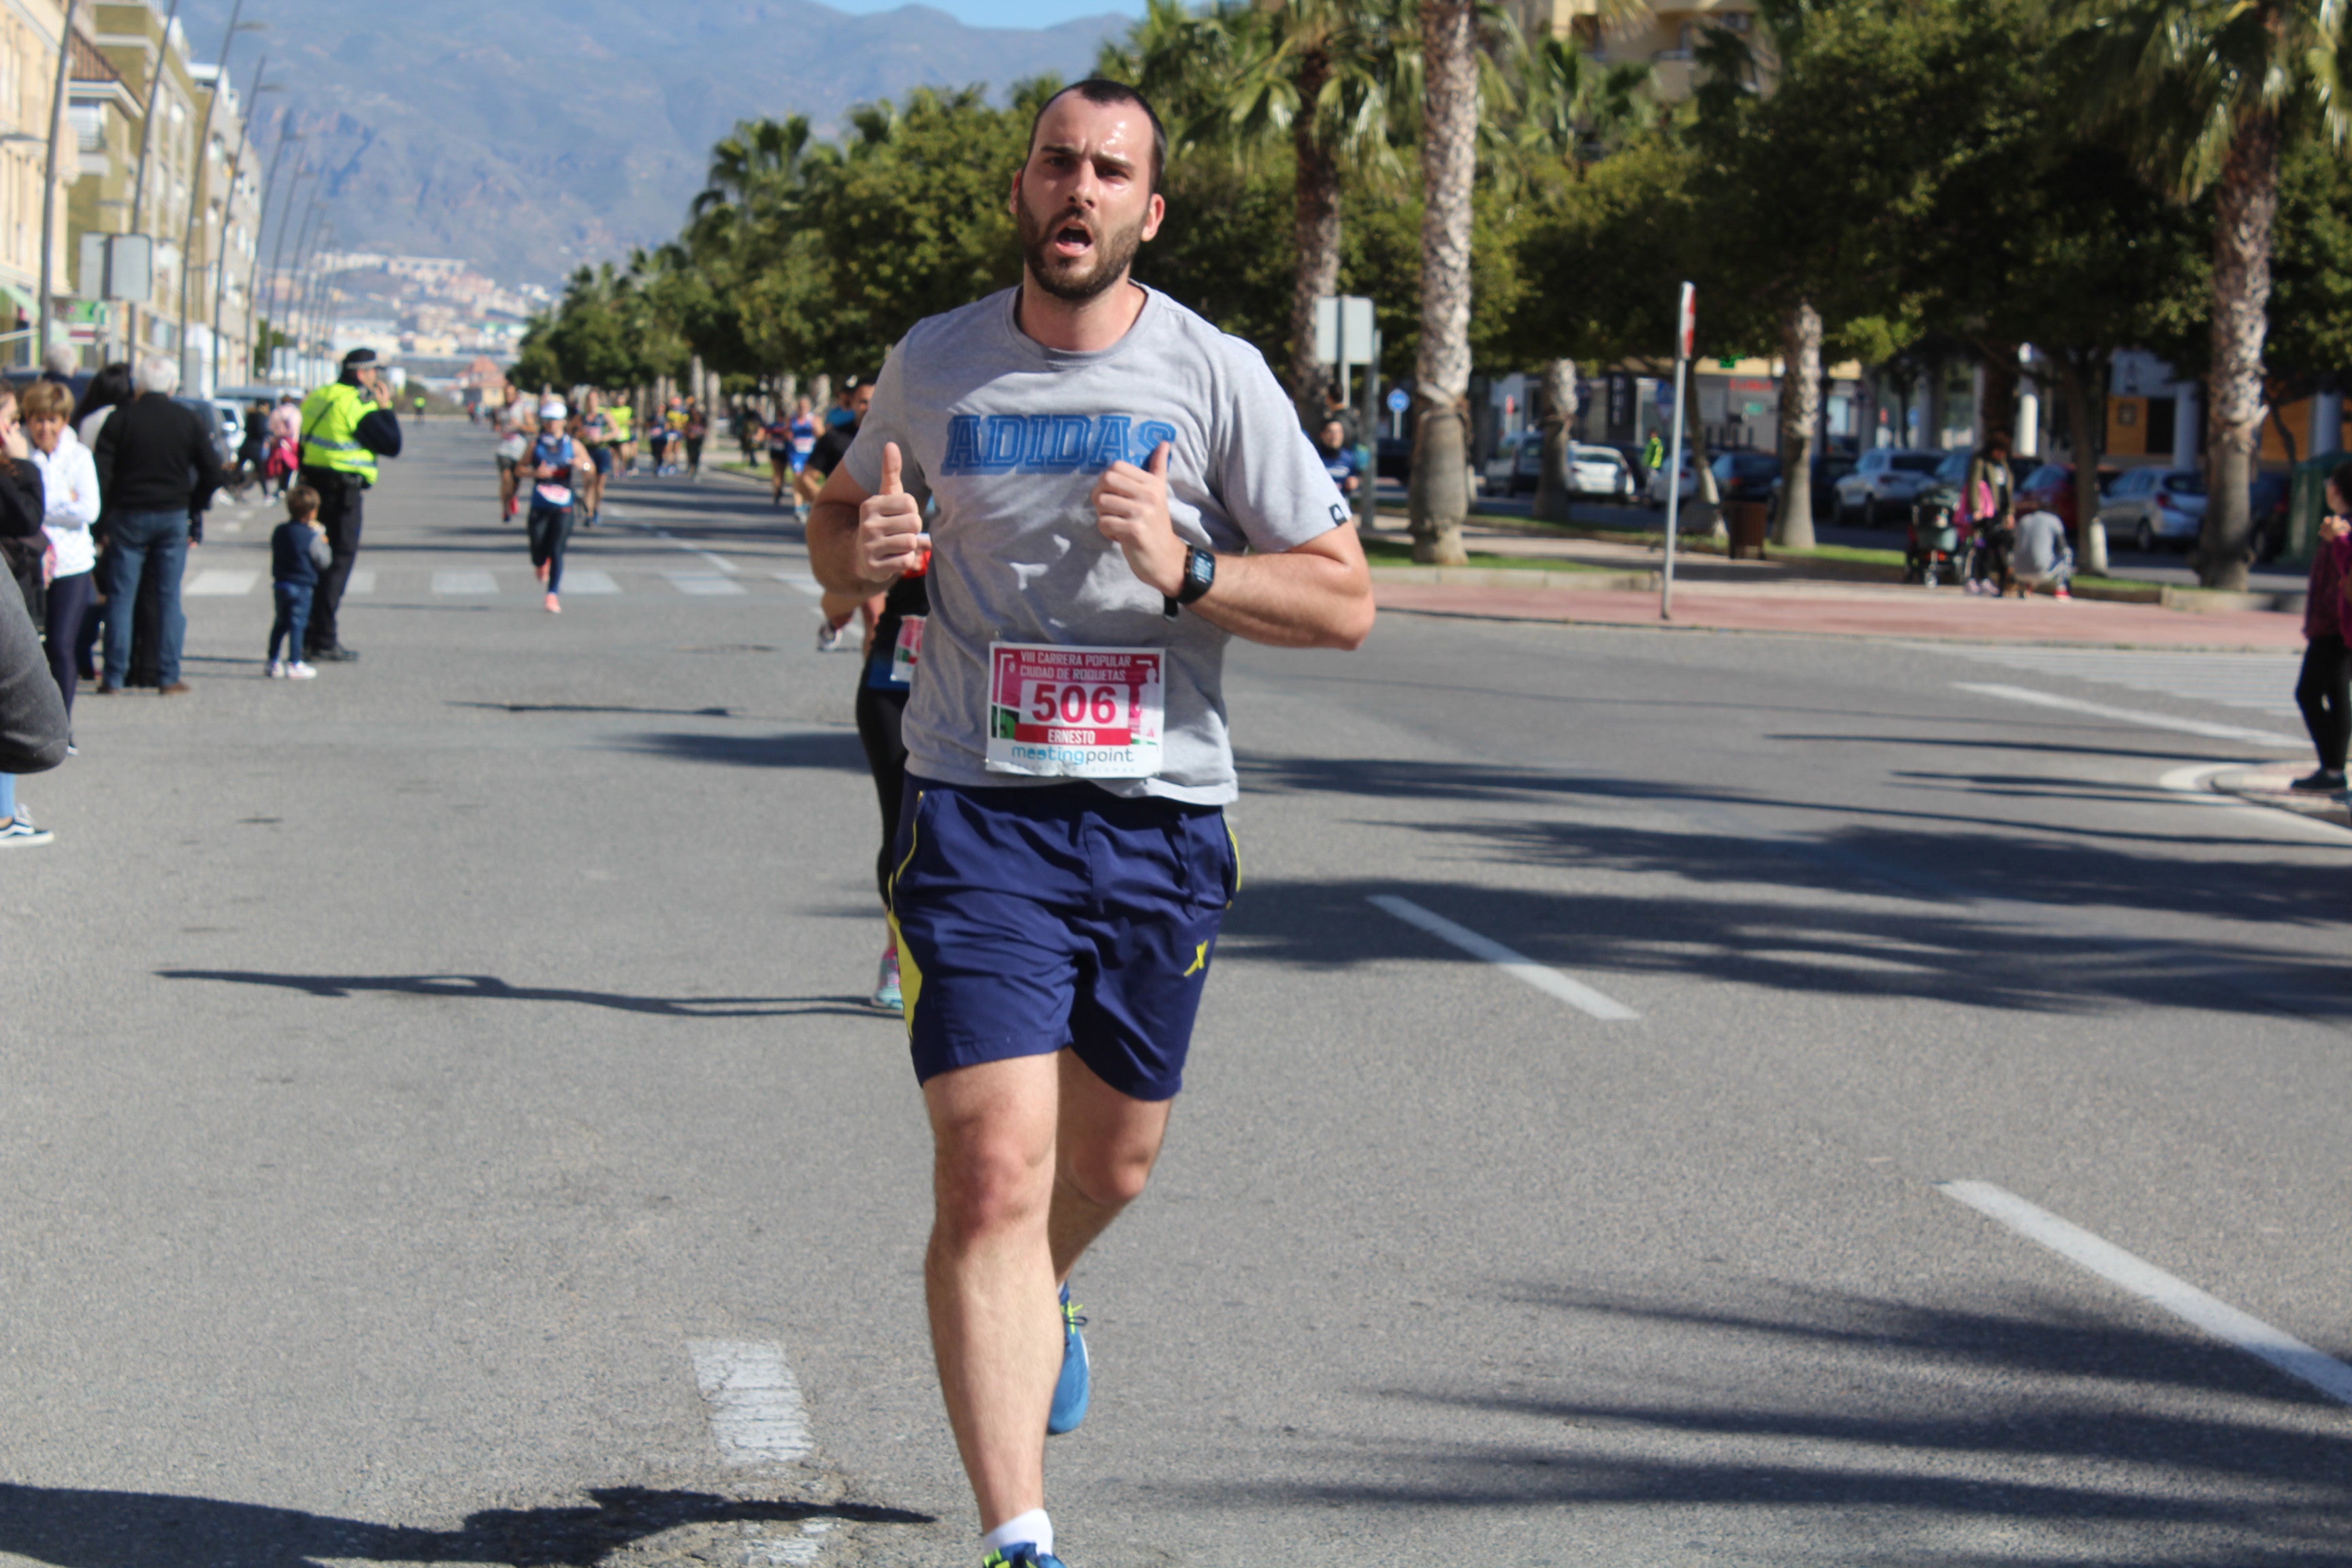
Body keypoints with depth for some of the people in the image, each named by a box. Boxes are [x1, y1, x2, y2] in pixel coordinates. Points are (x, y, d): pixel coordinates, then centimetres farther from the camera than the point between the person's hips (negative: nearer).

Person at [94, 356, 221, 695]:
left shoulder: (121, 419, -4)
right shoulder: (186, 420, 0)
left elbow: (102, 474, -8)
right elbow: (212, 473, 0)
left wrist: (105, 518, 0)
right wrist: (194, 508, 13)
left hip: (128, 516, -1)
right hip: (174, 518, 1)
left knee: (120, 598, 4)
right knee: (169, 598, 6)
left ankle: (114, 677, 2)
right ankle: (168, 677, 4)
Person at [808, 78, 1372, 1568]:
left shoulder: (1217, 377, -1)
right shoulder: (934, 363, 4)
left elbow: (1345, 601, -1)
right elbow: (839, 522, 21)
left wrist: (1187, 571, -17)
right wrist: (863, 550, -4)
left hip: (1163, 823, 1)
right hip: (979, 815, -1)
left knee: (1111, 1161, 17)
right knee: (992, 1174, -14)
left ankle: (1040, 1300, 53)